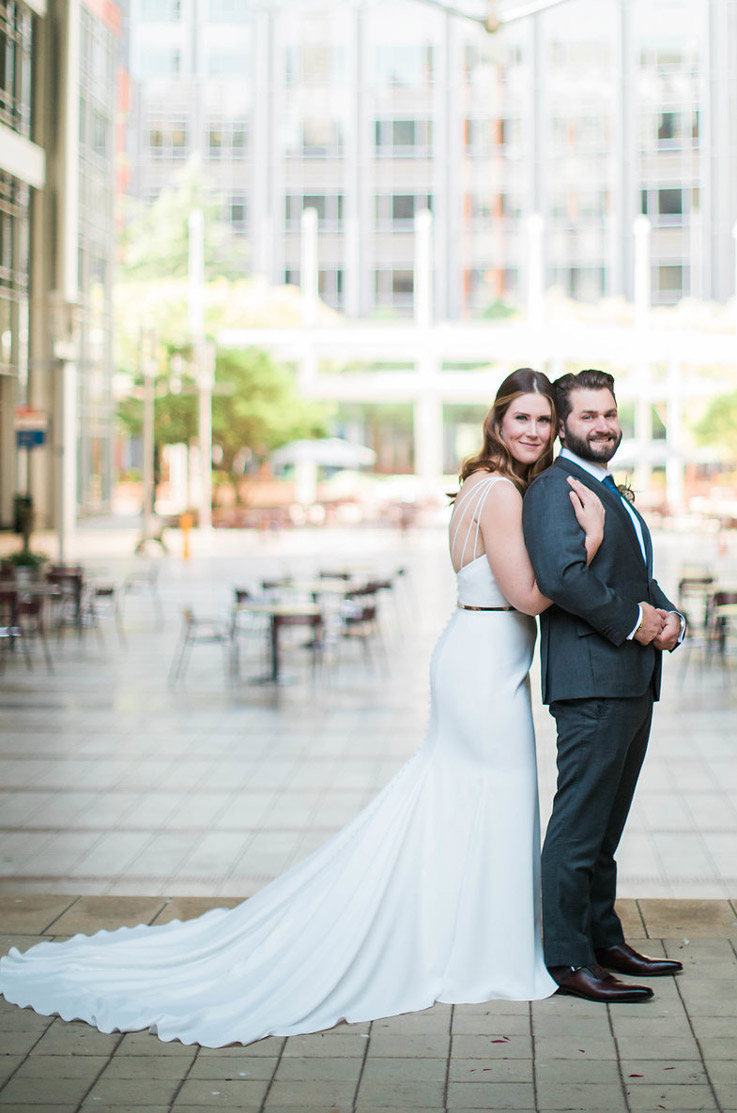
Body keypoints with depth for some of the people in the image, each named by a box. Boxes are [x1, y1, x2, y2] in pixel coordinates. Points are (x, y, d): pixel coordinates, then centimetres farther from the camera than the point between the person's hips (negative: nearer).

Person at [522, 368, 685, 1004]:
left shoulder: (612, 493, 23)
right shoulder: (556, 487, -8)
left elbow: (641, 580, 22)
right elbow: (562, 575, -22)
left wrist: (667, 617, 2)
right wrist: (631, 621, -15)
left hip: (632, 682, 10)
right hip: (591, 678, -10)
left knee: (605, 824, 16)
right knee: (579, 821, -6)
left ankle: (603, 940, 24)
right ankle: (569, 959, -2)